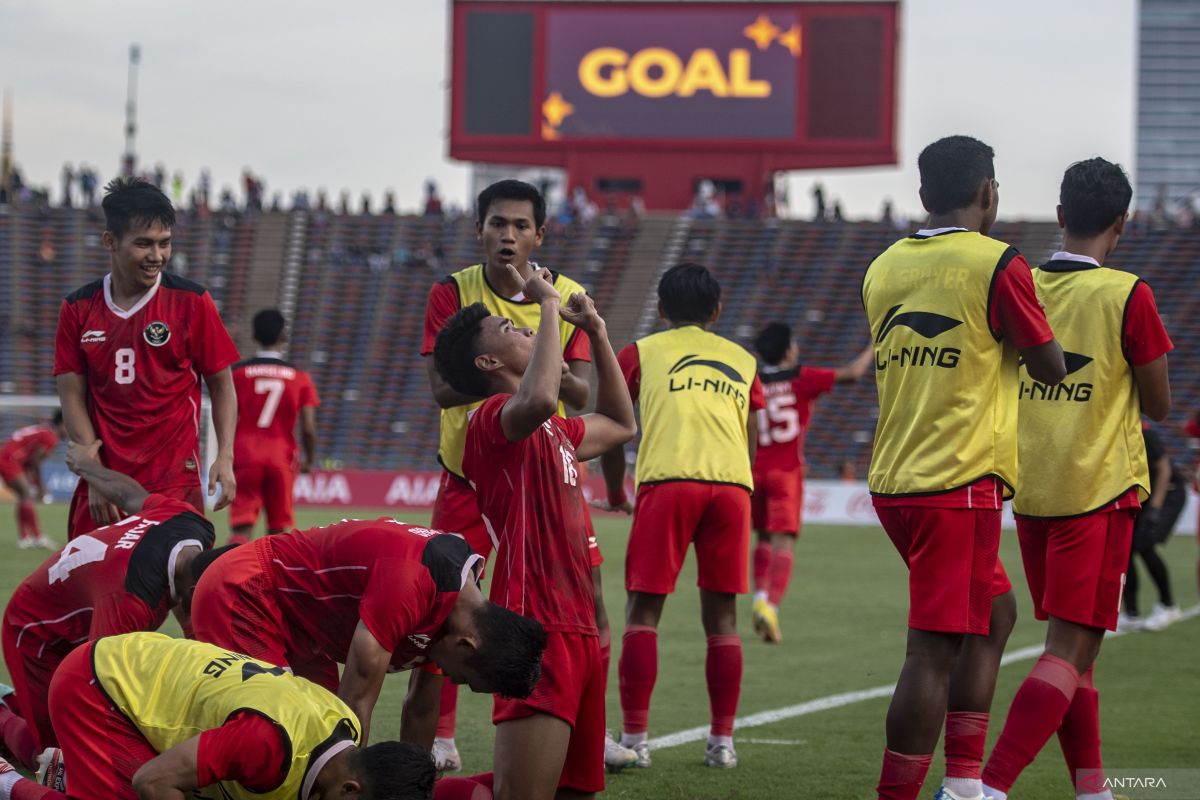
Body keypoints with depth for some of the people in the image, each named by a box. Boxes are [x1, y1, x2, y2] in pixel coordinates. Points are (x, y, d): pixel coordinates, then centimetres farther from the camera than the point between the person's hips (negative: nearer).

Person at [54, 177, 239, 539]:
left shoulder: (191, 302, 1)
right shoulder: (78, 309, 6)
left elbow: (221, 386, 6)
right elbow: (72, 397, 6)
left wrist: (225, 457, -7)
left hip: (174, 482, -2)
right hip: (103, 489, 2)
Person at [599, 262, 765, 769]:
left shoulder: (641, 353, 18)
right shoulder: (742, 361, 25)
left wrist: (616, 493, 33)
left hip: (667, 481, -2)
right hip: (732, 484, 2)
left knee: (642, 612, 3)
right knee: (721, 616, 10)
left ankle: (634, 739, -2)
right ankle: (722, 741, 9)